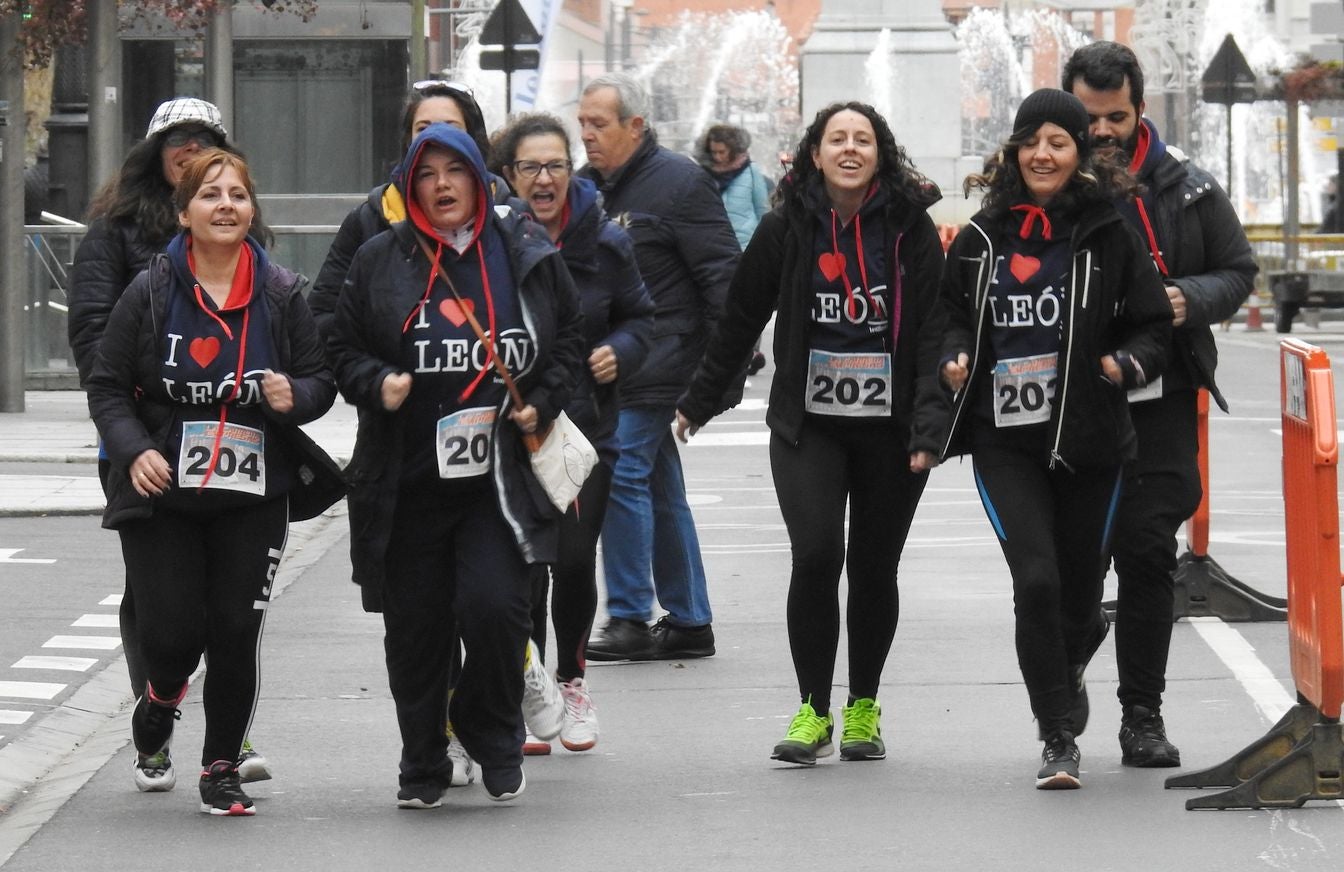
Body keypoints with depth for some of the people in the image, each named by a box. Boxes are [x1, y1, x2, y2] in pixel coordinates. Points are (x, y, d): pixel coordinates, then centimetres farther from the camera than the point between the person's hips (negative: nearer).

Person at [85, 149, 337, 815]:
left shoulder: (282, 295, 3)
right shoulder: (150, 293, -2)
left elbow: (321, 381, 10)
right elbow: (107, 387, 0)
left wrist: (294, 396, -13)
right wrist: (134, 450, -16)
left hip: (254, 497, 2)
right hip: (161, 495, -1)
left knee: (236, 635, -1)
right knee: (174, 633, -6)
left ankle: (221, 769, 14)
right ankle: (156, 711, 30)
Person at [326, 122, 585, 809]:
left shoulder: (525, 254, 6)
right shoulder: (379, 262, 5)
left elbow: (571, 338, 15)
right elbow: (342, 348, 9)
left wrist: (542, 403, 0)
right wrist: (377, 383, -11)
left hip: (502, 476, -1)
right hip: (407, 486, 1)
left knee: (493, 605, -15)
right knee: (414, 626, 5)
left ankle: (493, 737, 12)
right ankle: (423, 765, 22)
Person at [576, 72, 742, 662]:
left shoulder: (679, 183, -9)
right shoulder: (584, 188, 14)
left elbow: (722, 276, -12)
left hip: (655, 366, -8)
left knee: (621, 475, -13)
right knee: (660, 490, 11)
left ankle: (630, 619, -9)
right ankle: (689, 623, 15)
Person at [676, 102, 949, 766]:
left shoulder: (911, 229, -3)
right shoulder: (786, 229, 1)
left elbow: (933, 331, -4)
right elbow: (740, 319, 11)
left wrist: (929, 425, -13)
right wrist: (698, 403, 17)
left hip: (889, 429, 0)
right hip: (807, 425, 0)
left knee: (875, 568, 8)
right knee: (816, 555, -15)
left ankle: (863, 707, 25)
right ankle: (813, 710, -3)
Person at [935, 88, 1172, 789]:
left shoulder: (1108, 235, -1)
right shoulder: (983, 236, 4)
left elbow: (1152, 323, 4)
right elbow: (950, 310, 18)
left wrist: (1128, 363, -15)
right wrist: (954, 358, -1)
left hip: (1088, 440, 0)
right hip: (1004, 440, 0)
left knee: (1080, 586, 10)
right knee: (1036, 579, -14)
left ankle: (1063, 674, 46)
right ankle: (1060, 738, -5)